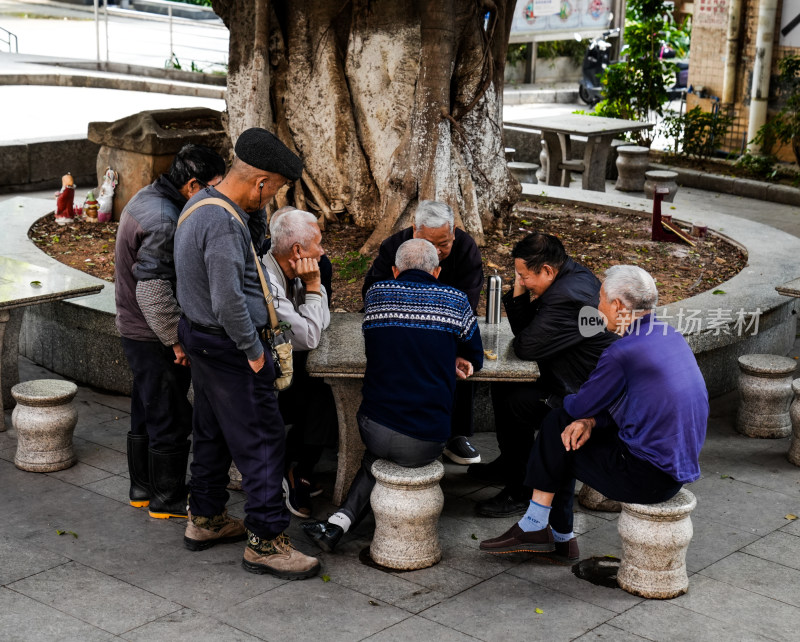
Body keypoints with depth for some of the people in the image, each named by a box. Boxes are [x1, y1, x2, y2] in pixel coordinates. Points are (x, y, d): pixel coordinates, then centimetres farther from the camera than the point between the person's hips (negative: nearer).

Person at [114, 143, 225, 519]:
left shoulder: (146, 198, 9)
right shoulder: (164, 219, -24)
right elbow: (154, 290, -28)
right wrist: (177, 340, -20)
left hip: (133, 329, 10)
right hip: (154, 337, -10)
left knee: (146, 414, 20)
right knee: (171, 421, 2)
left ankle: (142, 488, 33)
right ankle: (167, 499, 14)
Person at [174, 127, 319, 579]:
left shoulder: (203, 203, 6)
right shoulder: (223, 223, -26)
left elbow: (256, 239, 20)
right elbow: (229, 301, -30)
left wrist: (255, 206, 2)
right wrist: (253, 350, -19)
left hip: (201, 335, 11)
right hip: (229, 344, -11)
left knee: (213, 431, 21)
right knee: (262, 440, -4)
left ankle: (206, 518, 33)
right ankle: (266, 542, 2)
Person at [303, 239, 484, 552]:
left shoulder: (375, 295, 5)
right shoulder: (456, 301, 1)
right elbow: (475, 357, 15)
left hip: (374, 428, 1)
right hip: (427, 440, -1)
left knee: (378, 455, 33)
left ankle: (339, 522, 18)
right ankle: (342, 520, 13)